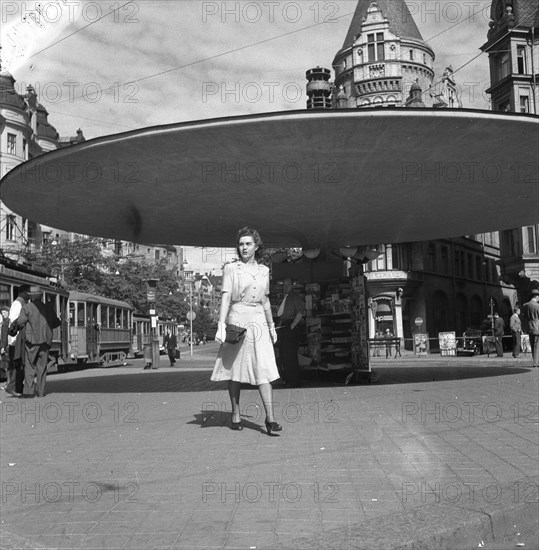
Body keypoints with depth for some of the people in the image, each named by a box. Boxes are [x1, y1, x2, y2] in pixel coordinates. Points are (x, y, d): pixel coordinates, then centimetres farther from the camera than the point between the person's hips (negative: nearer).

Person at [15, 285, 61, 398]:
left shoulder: (26, 308, -4)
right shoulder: (48, 308, 7)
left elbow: (19, 323, -11)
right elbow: (56, 322, 12)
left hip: (31, 340, -3)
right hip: (45, 341, 3)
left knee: (29, 366, 3)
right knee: (42, 366, 9)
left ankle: (29, 391, -3)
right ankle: (41, 391, 8)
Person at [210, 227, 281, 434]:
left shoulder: (264, 271, 13)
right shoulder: (231, 269, 1)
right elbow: (225, 297, -8)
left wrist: (271, 326, 23)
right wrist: (221, 325, -18)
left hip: (259, 322, 3)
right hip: (237, 320, -3)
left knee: (265, 369, -8)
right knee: (235, 369, 5)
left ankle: (270, 418, -11)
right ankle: (235, 415, 19)